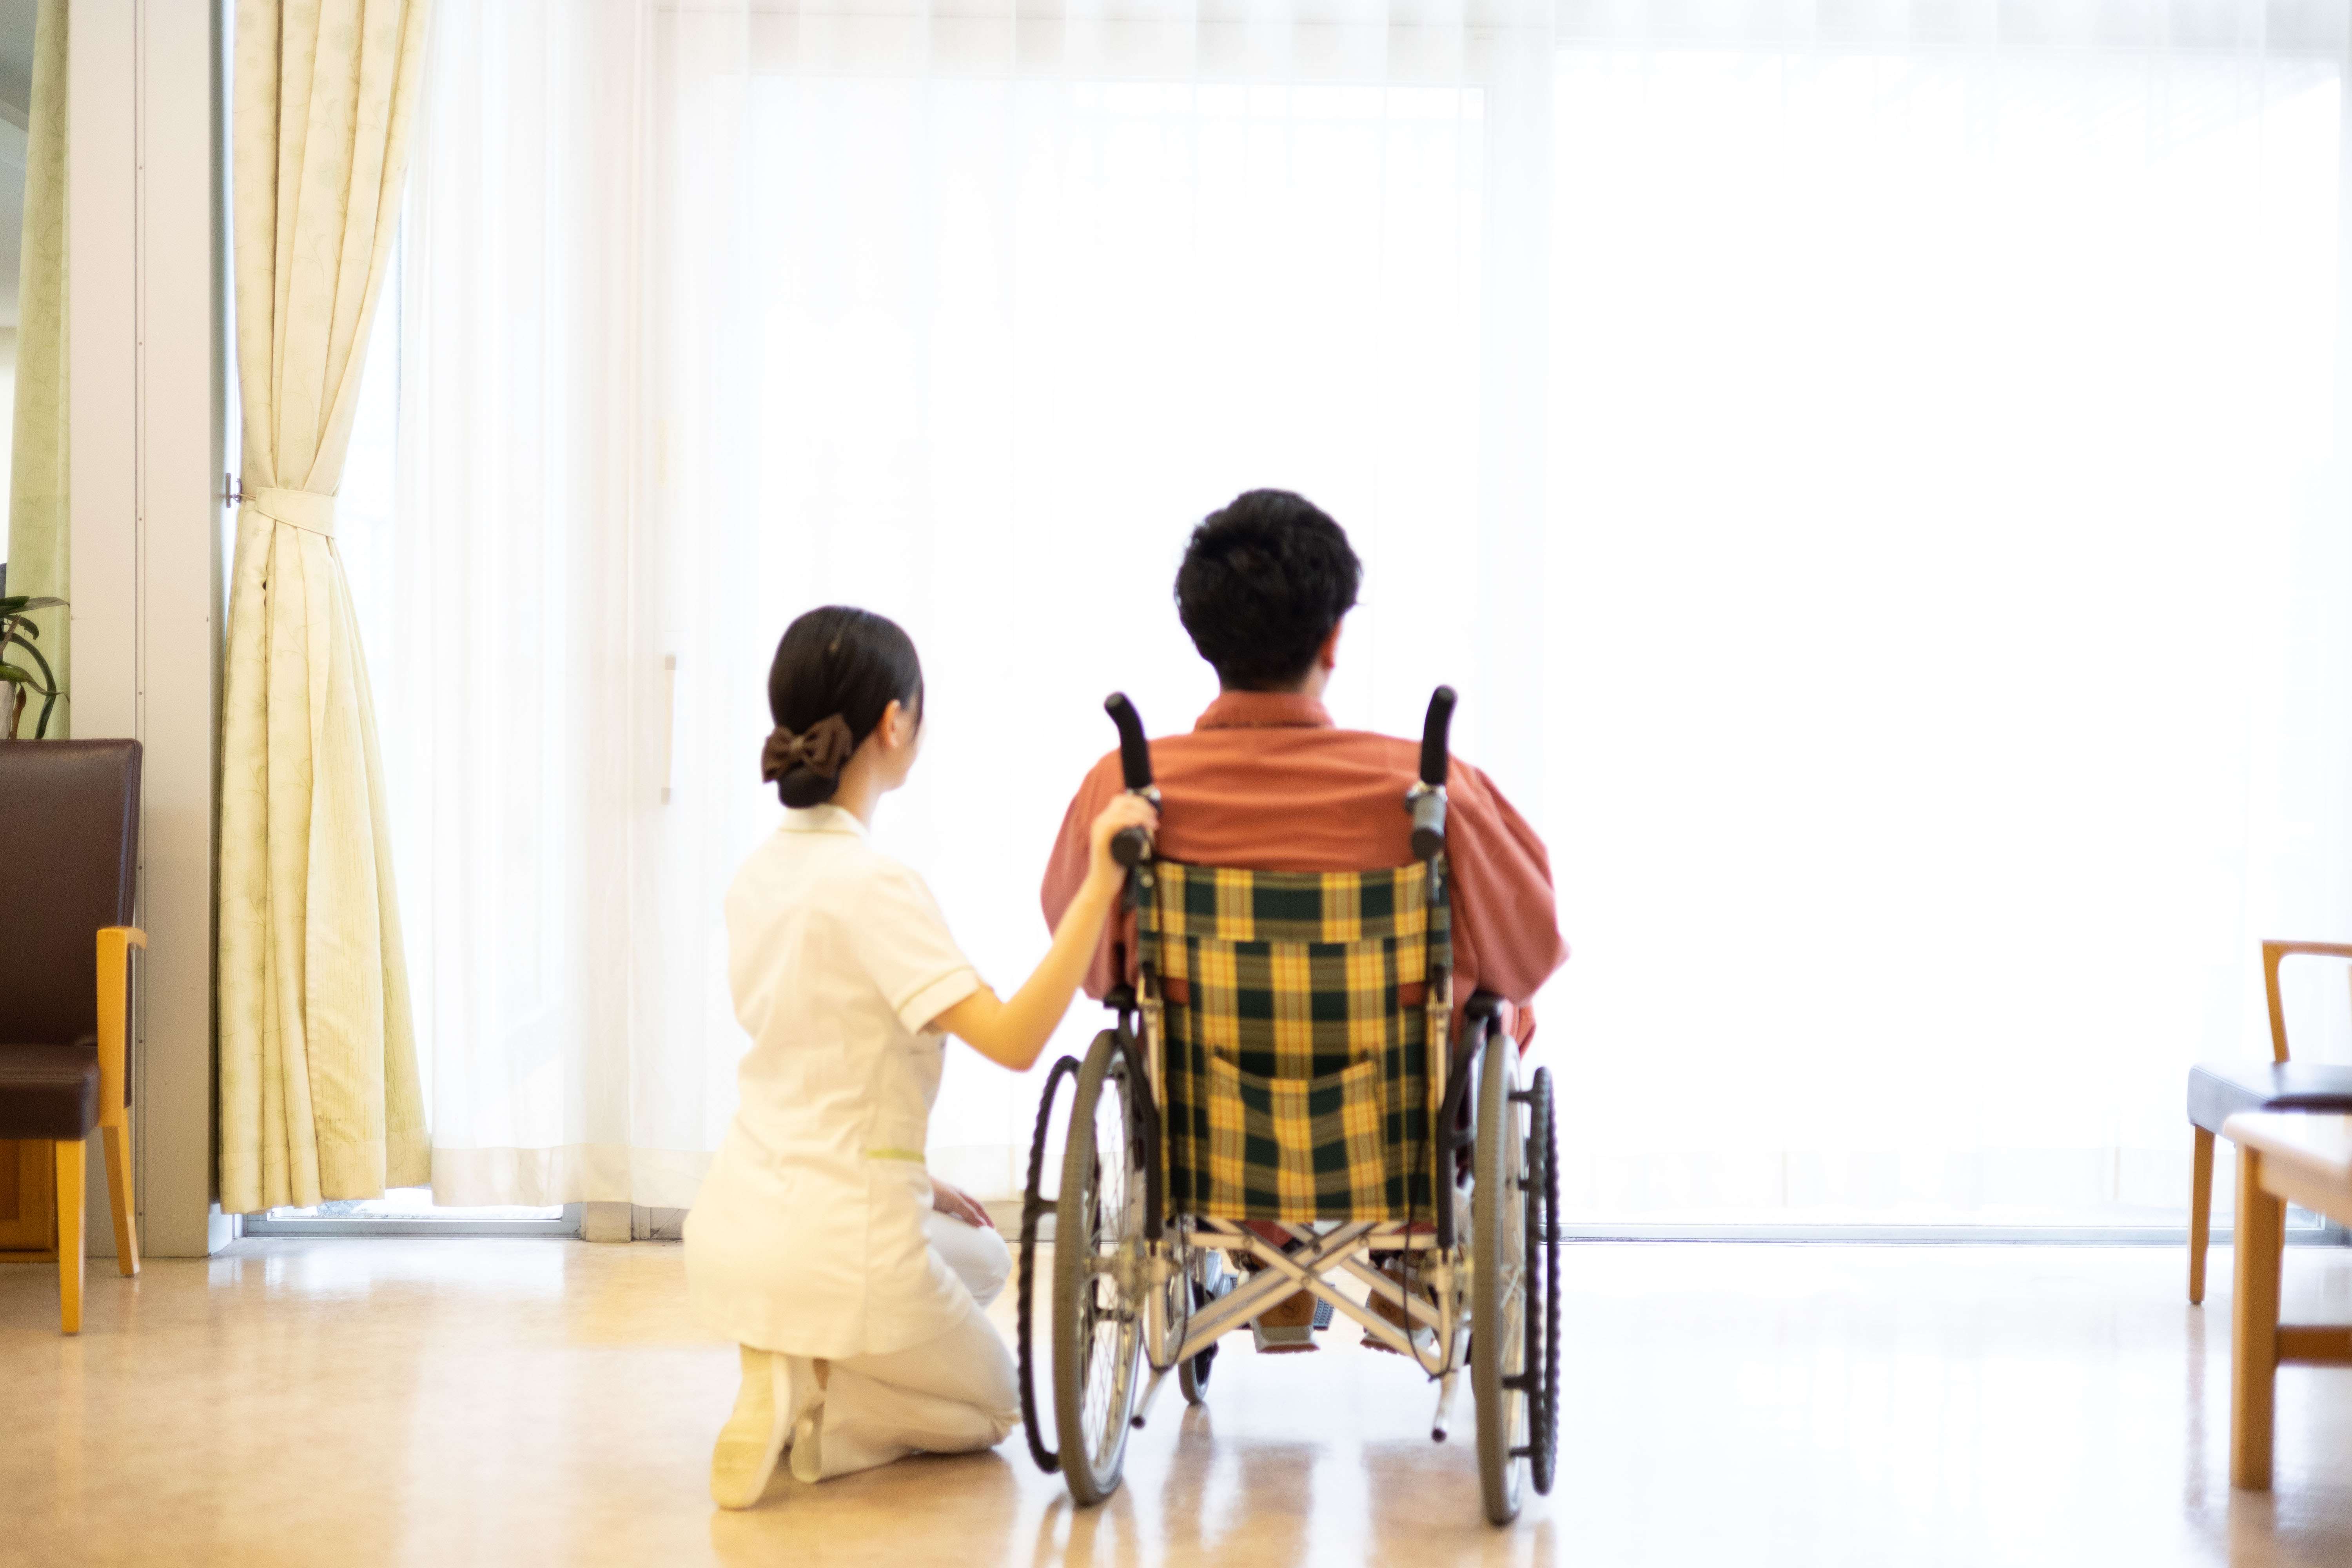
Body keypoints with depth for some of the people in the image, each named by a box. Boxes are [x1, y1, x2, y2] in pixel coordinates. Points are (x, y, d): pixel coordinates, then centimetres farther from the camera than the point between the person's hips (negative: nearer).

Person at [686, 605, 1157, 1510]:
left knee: (982, 1258, 34)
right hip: (834, 1248, -7)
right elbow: (1013, 1040, -29)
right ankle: (811, 1414, -6)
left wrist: (907, 1181, 19)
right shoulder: (872, 886, -20)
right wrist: (1100, 887, -32)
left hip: (733, 1227, 8)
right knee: (988, 1406, 22)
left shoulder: (759, 876, 6)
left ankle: (797, 1380, 9)